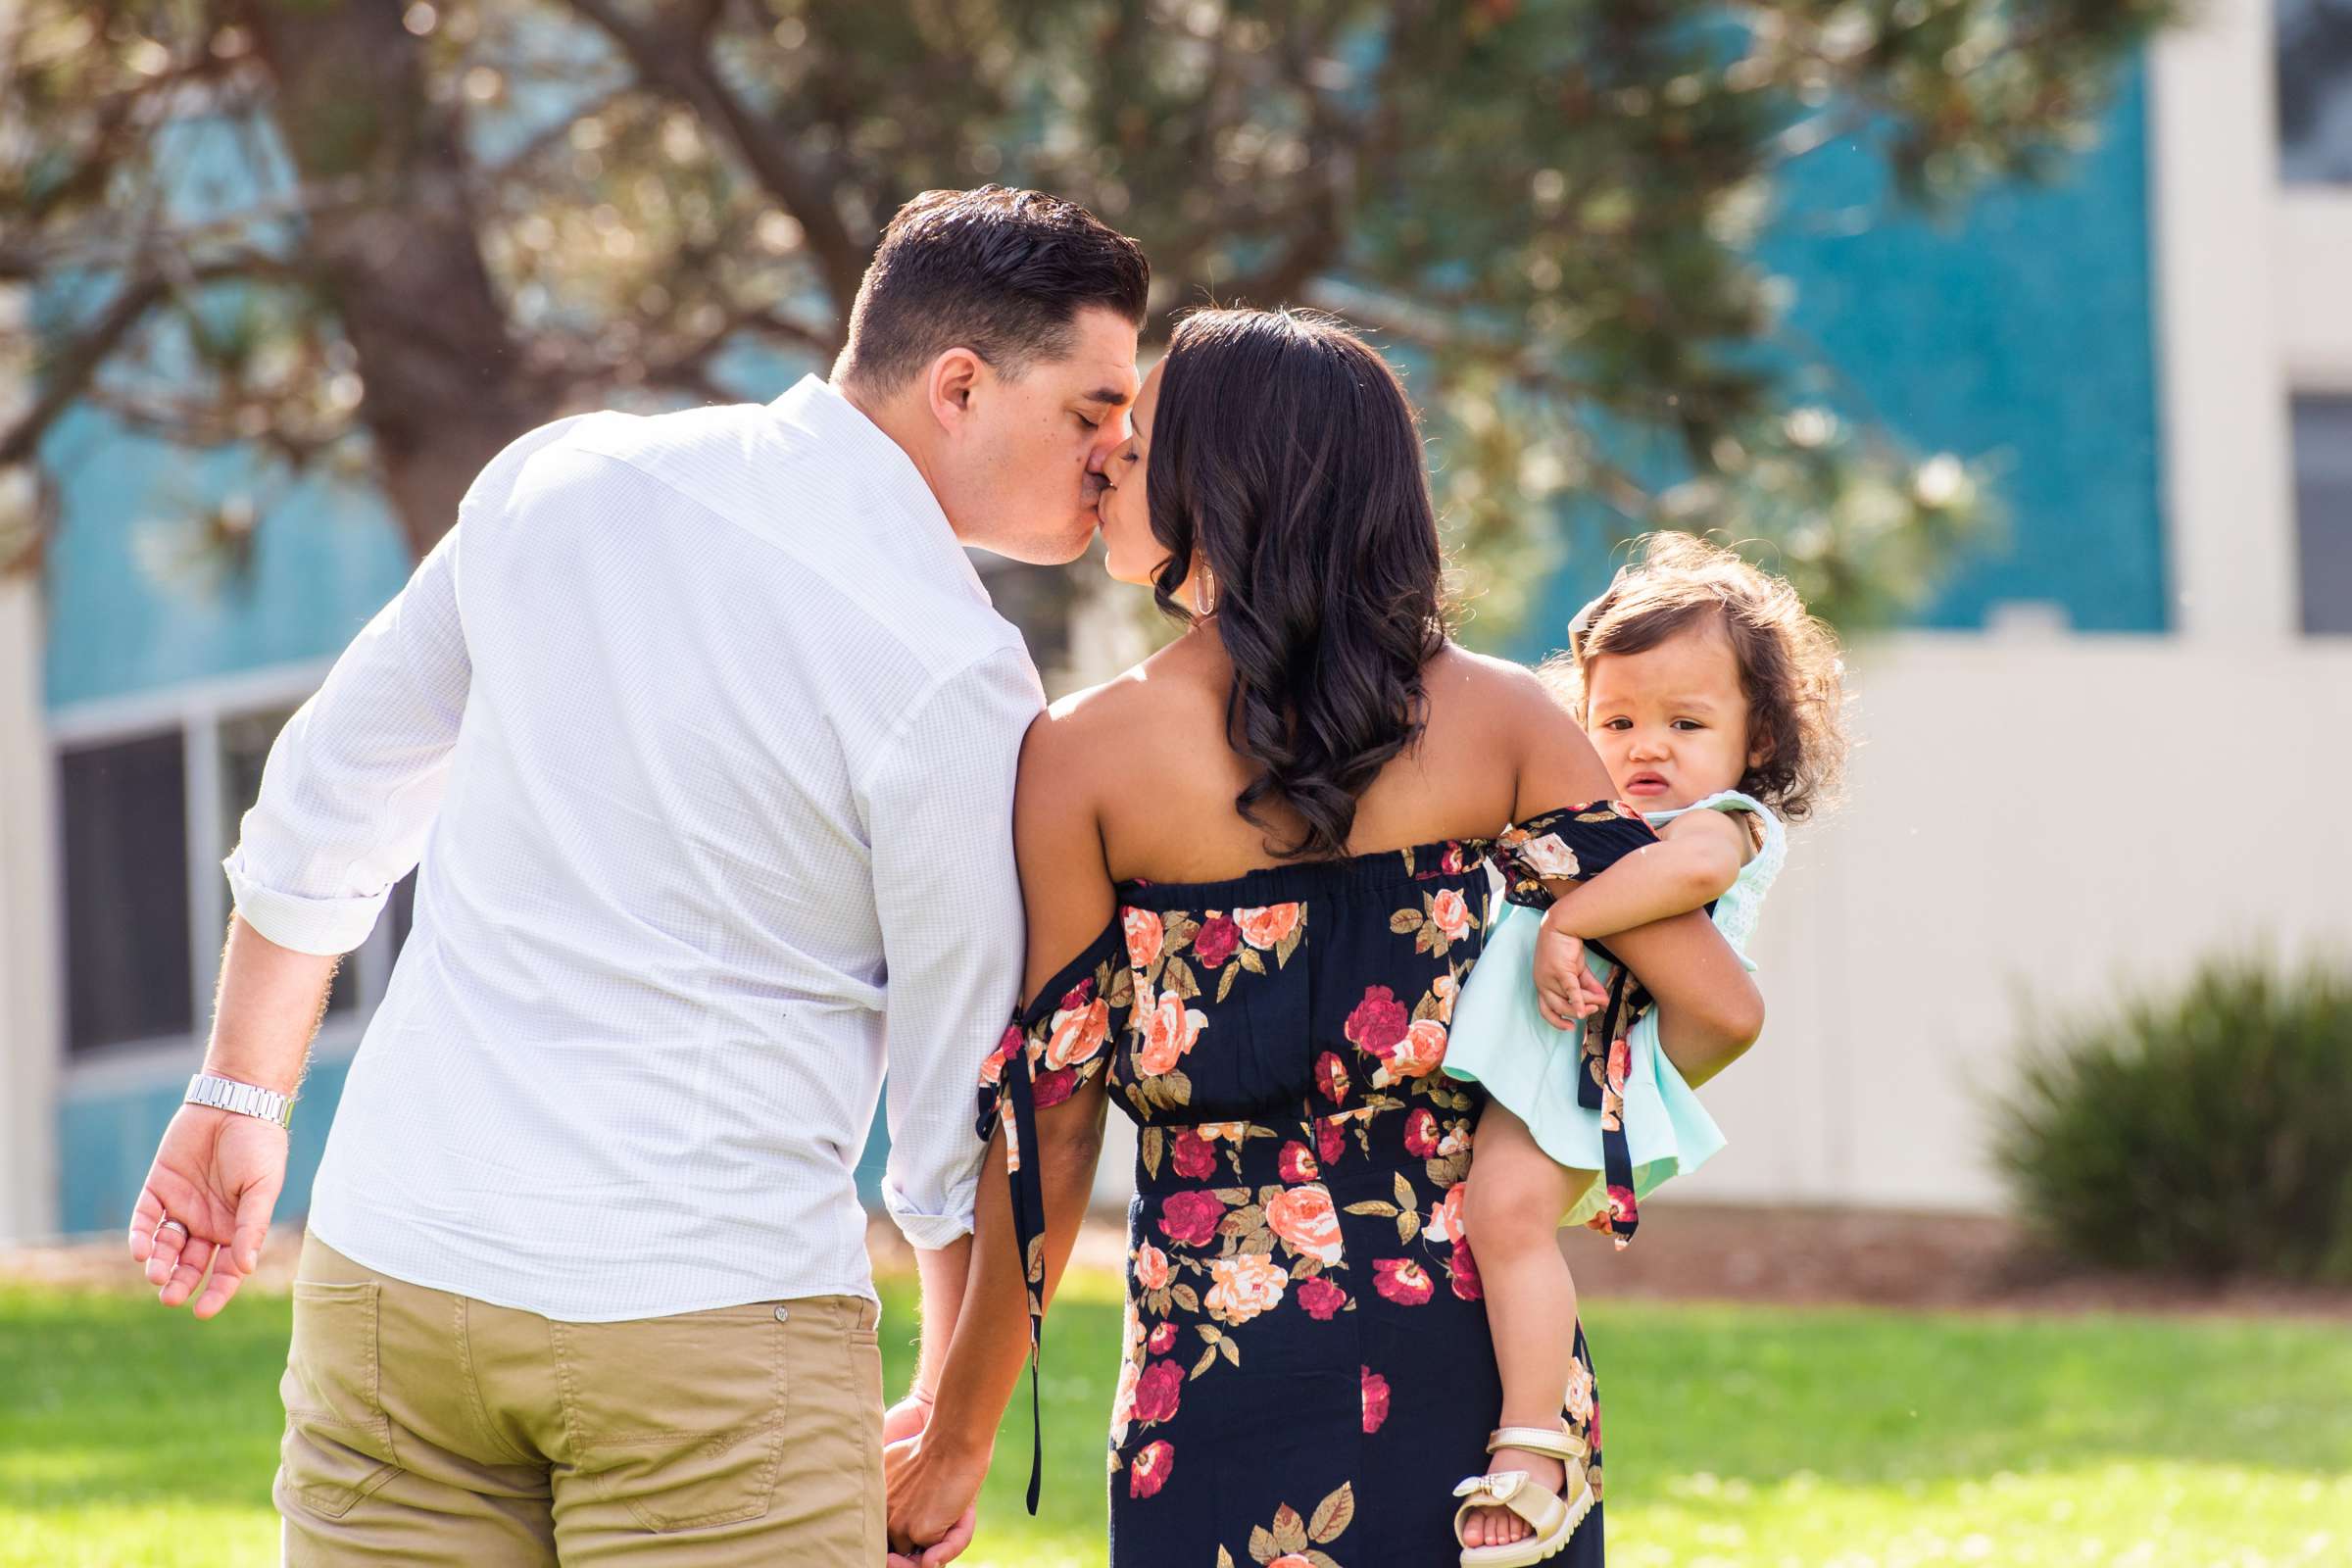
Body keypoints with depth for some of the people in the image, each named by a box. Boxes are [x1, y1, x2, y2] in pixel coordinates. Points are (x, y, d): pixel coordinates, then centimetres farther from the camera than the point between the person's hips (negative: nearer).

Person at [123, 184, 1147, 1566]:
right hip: (712, 1299, -5)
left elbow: (325, 806, 16)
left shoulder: (564, 480, 6)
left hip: (398, 1261, 5)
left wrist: (242, 1094, 29)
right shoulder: (955, 676, -10)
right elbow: (965, 1095, -3)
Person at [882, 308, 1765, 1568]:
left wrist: (958, 1438, 7)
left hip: (1226, 1369, -2)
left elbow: (1047, 1128, -3)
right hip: (1486, 1357, 2)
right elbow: (1715, 1006, -5)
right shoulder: (1497, 718, 0)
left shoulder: (1081, 757, -5)